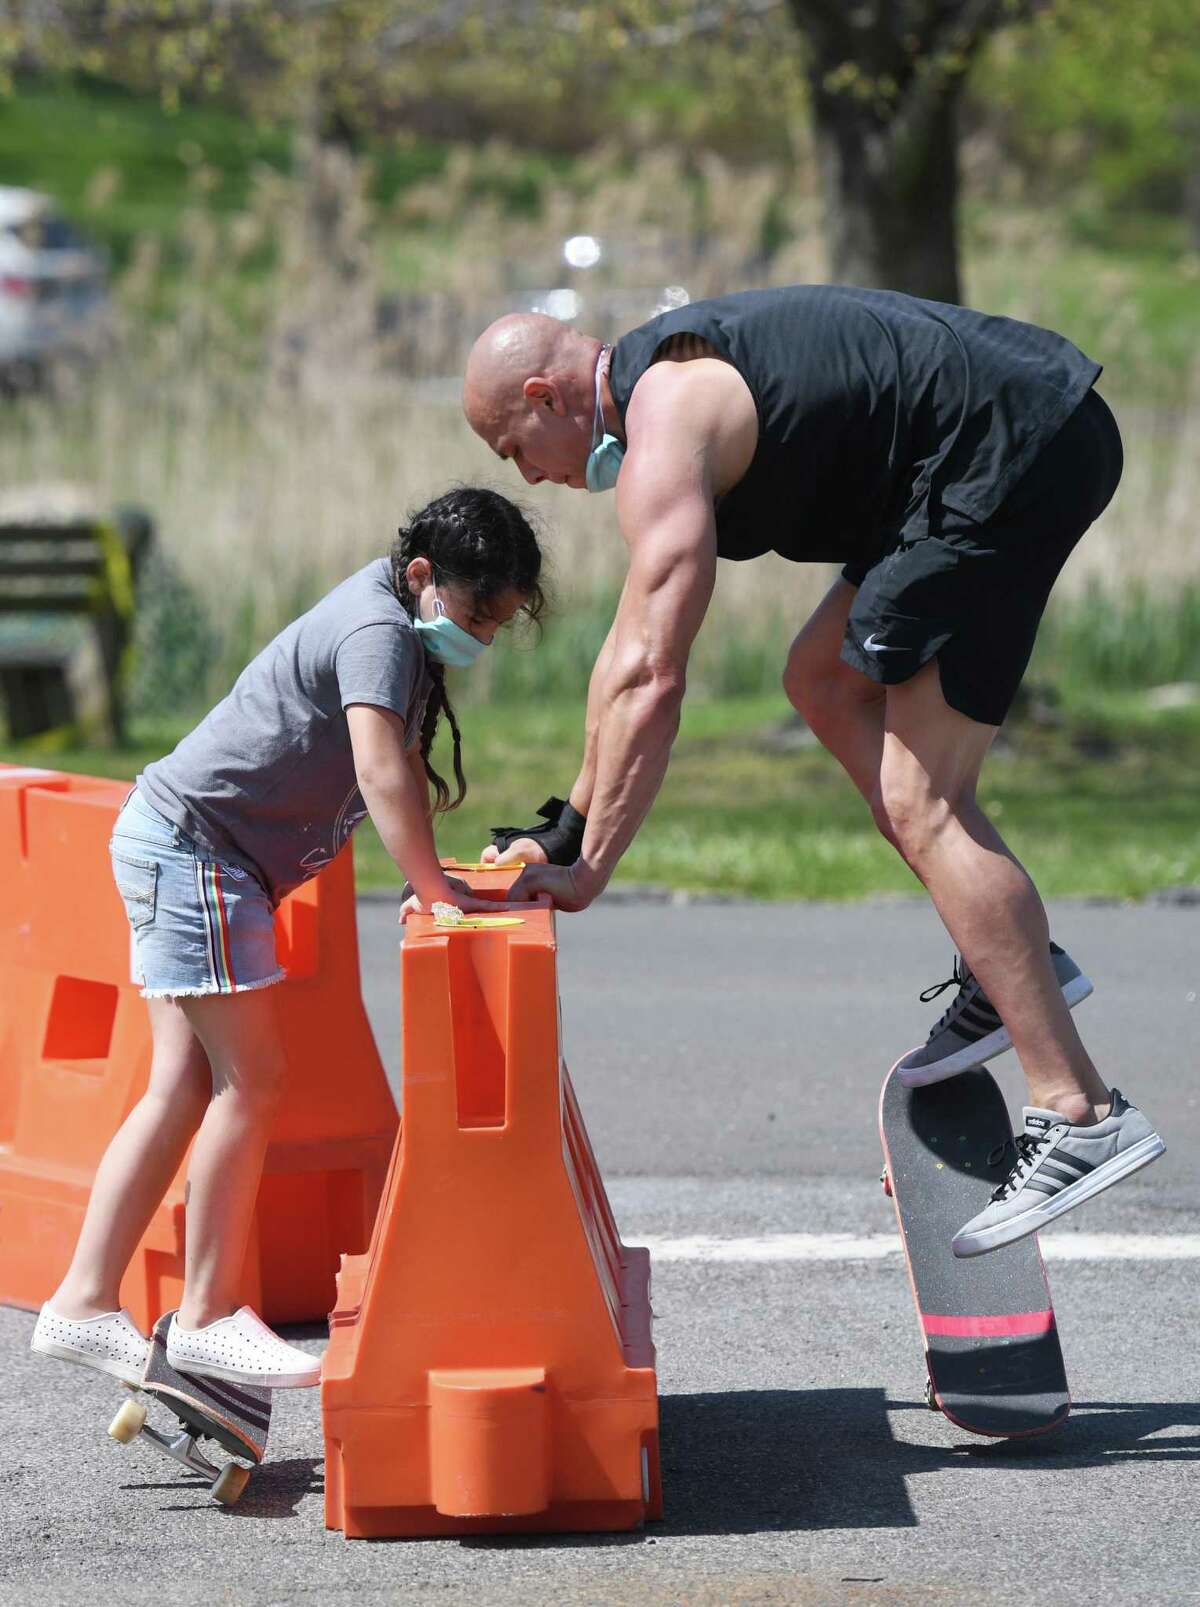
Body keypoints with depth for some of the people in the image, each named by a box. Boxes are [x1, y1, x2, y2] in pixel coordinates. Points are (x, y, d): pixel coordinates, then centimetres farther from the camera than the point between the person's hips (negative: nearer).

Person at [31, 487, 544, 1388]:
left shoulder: (396, 618, 13)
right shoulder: (379, 632, -19)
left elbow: (404, 769, 23)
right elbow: (381, 773, -32)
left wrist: (428, 880, 14)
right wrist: (434, 889, -27)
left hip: (177, 847, 10)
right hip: (195, 847, -10)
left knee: (185, 1087, 8)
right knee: (252, 1079, -8)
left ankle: (84, 1303, 8)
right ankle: (208, 1318, -3)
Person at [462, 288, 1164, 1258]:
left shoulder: (665, 428, -12)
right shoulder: (668, 379, 20)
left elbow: (649, 678, -17)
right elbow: (632, 644, 26)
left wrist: (589, 869, -11)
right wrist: (572, 820, 29)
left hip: (1012, 458, -11)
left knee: (916, 803, -11)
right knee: (826, 682, 19)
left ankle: (1080, 1116, -16)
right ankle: (1012, 964, 13)